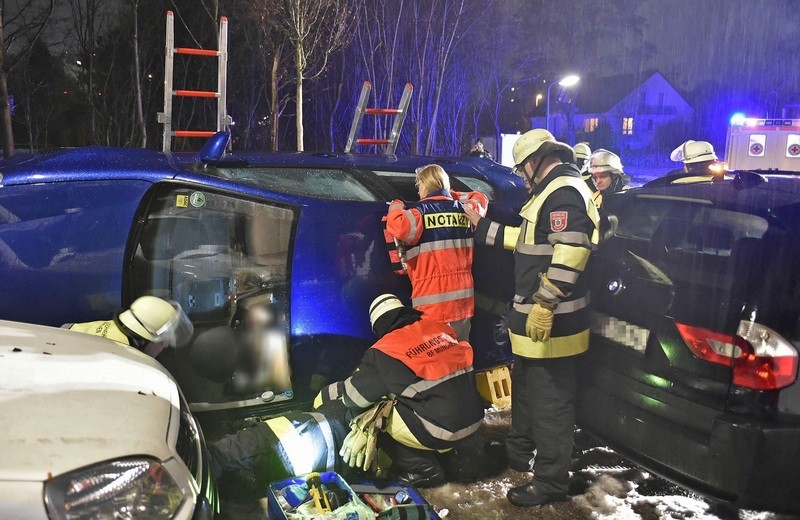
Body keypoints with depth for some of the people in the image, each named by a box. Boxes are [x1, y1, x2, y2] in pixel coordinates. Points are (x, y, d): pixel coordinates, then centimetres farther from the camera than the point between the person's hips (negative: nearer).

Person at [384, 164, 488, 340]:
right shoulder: (463, 210, 11)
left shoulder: (420, 211, -8)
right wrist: (452, 195, 30)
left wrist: (396, 207, -5)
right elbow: (480, 200, 31)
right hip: (463, 295, 6)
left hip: (432, 298, -6)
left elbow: (400, 227, -26)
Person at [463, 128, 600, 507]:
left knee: (550, 400, -1)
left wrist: (544, 305, -28)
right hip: (534, 318, 11)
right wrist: (483, 228, 29)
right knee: (526, 387, 24)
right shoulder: (553, 191, 18)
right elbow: (528, 240, 27)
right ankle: (519, 453, 41)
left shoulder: (564, 192, -17)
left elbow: (568, 255, -27)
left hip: (550, 323, -11)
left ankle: (550, 482, 11)